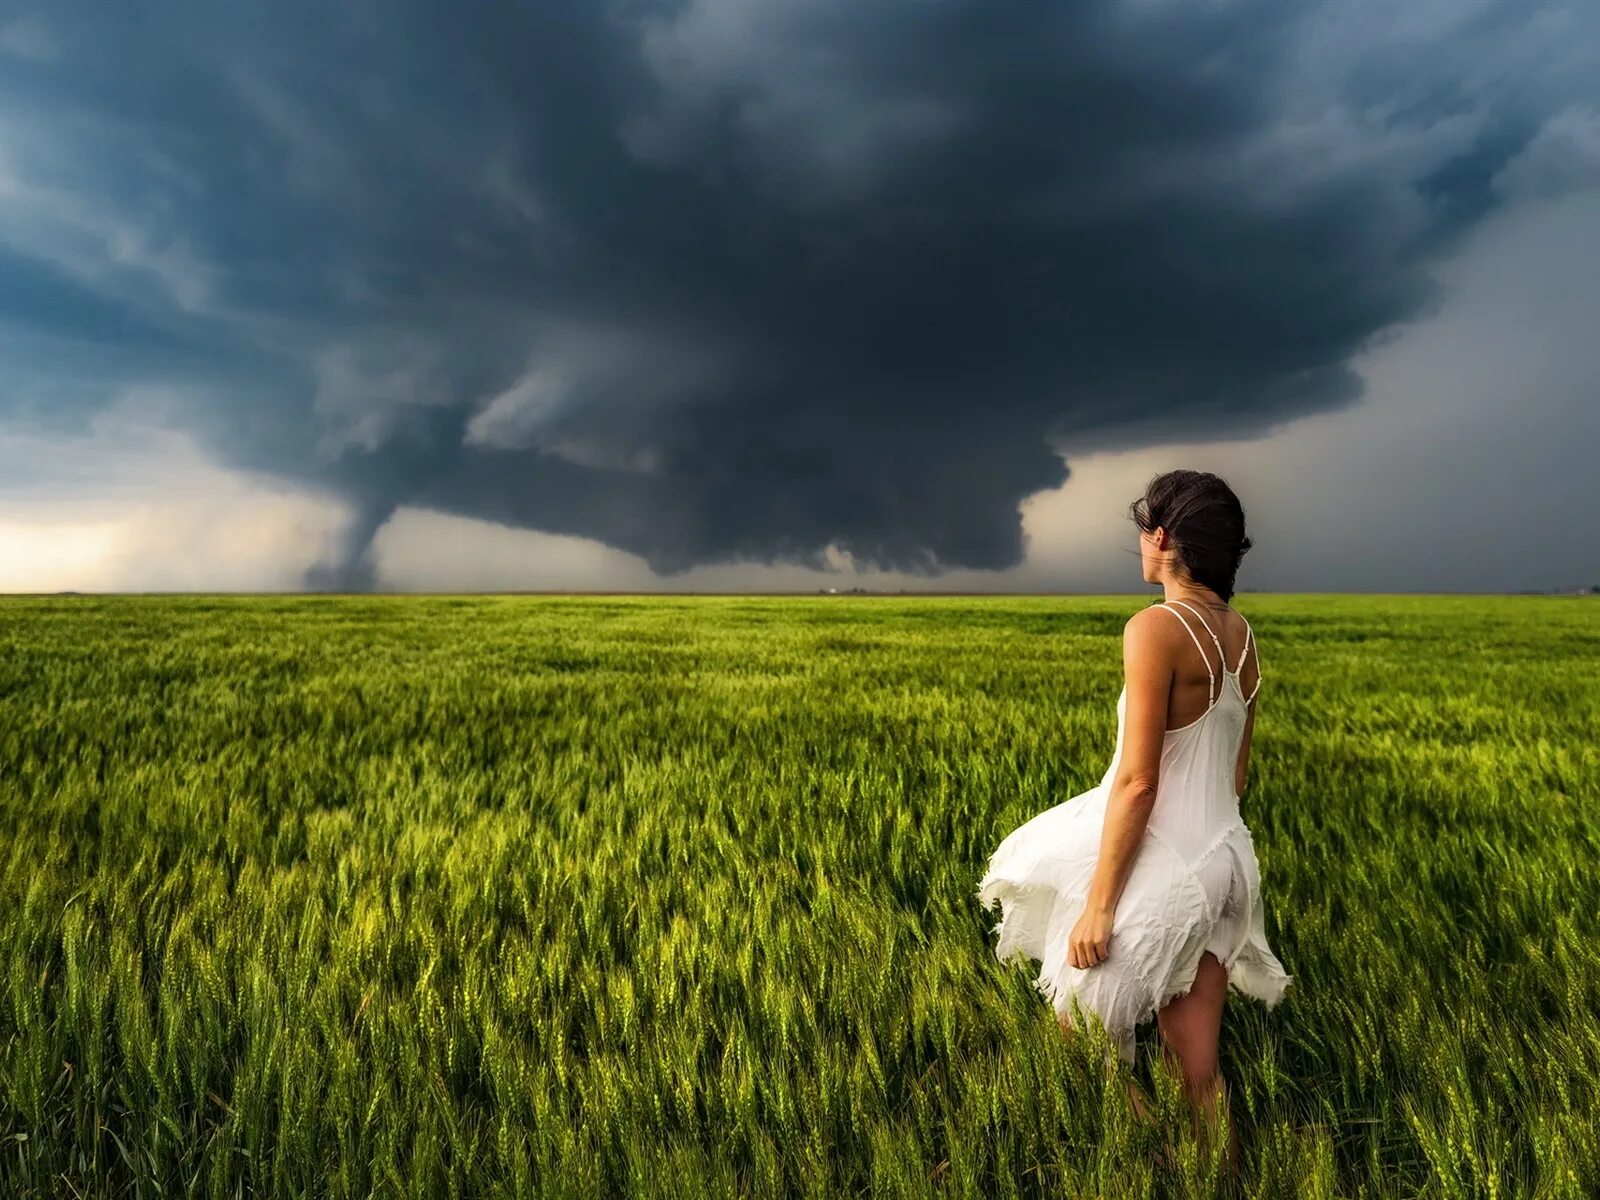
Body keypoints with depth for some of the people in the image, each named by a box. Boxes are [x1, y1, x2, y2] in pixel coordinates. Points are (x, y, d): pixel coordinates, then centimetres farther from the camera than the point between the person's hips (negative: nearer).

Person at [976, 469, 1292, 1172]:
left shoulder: (1155, 627, -18)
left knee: (1084, 1035, 12)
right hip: (1223, 861, 8)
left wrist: (1097, 902, -16)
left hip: (1160, 867, -8)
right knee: (1200, 1076, 16)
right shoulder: (1241, 633, 7)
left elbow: (1137, 781, -20)